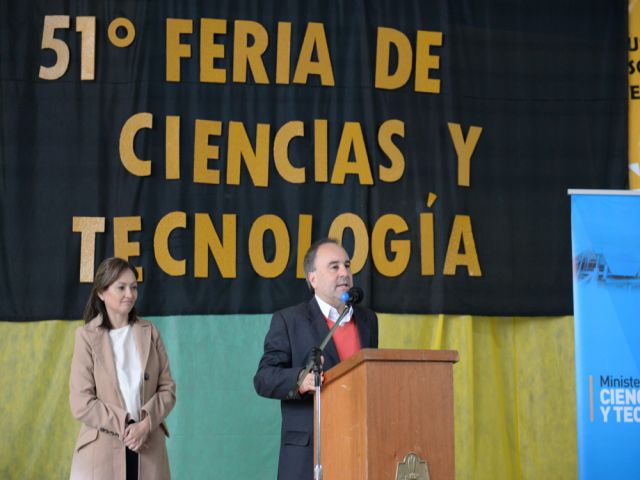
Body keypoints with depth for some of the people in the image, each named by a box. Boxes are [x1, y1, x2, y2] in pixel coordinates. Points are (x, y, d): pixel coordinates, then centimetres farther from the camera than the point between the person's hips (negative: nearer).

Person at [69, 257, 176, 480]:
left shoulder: (149, 332, 8)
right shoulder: (87, 336, -2)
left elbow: (167, 388, 6)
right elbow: (81, 404, -6)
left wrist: (146, 424, -10)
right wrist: (124, 427, -11)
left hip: (148, 448, 3)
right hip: (103, 451, -2)